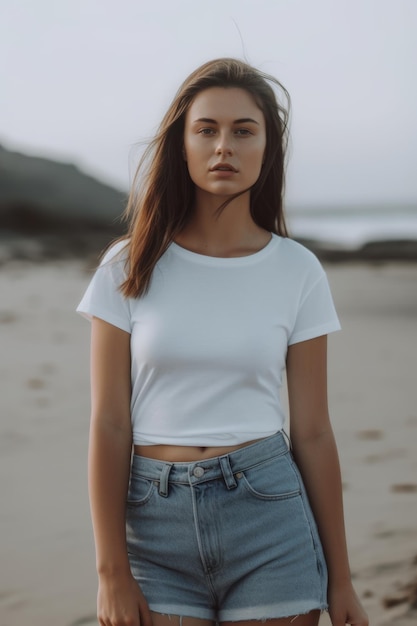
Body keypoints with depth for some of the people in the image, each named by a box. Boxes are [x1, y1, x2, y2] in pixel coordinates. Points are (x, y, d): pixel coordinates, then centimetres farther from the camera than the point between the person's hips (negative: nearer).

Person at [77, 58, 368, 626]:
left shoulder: (296, 271, 1)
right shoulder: (131, 269, -1)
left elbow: (313, 433, 4)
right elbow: (109, 425, -2)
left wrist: (339, 580, 6)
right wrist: (112, 573, -6)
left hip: (269, 517, 0)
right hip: (156, 523, 0)